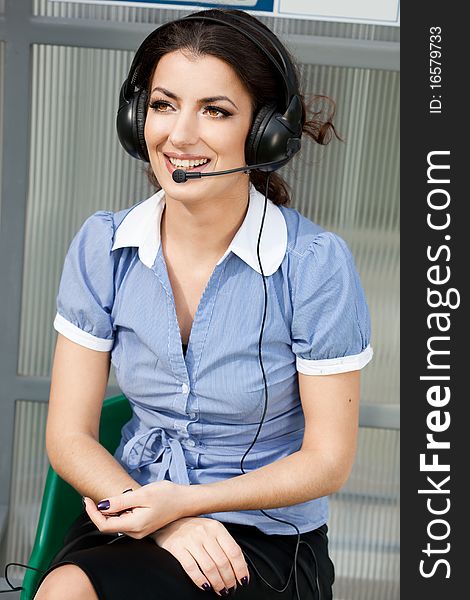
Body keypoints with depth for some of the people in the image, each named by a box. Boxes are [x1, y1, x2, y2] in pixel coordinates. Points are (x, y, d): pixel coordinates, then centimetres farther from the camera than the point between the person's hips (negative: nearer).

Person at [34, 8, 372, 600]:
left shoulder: (315, 263, -15)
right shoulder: (102, 246, -4)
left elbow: (327, 460, -8)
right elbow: (69, 435, -2)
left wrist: (183, 501, -16)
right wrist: (162, 520, -18)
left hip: (266, 536, -4)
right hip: (132, 504, 4)